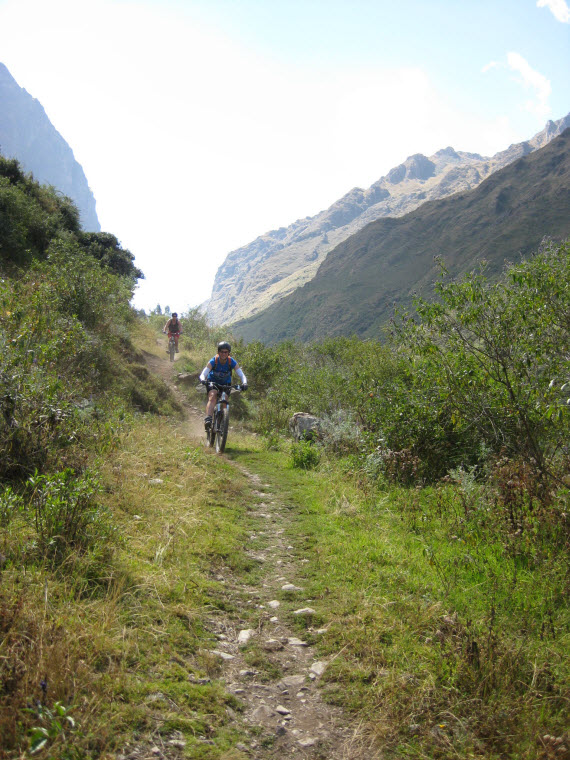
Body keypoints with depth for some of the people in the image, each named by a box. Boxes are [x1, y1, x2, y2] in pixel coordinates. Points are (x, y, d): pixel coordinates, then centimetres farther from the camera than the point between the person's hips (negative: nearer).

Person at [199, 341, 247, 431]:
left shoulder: (232, 362, -22)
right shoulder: (213, 361, -25)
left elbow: (242, 375, -26)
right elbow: (203, 374, -32)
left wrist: (244, 383, -47)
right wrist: (203, 380, -56)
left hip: (225, 384, 2)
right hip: (212, 382, -2)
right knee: (212, 397, -29)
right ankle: (208, 420, -42)